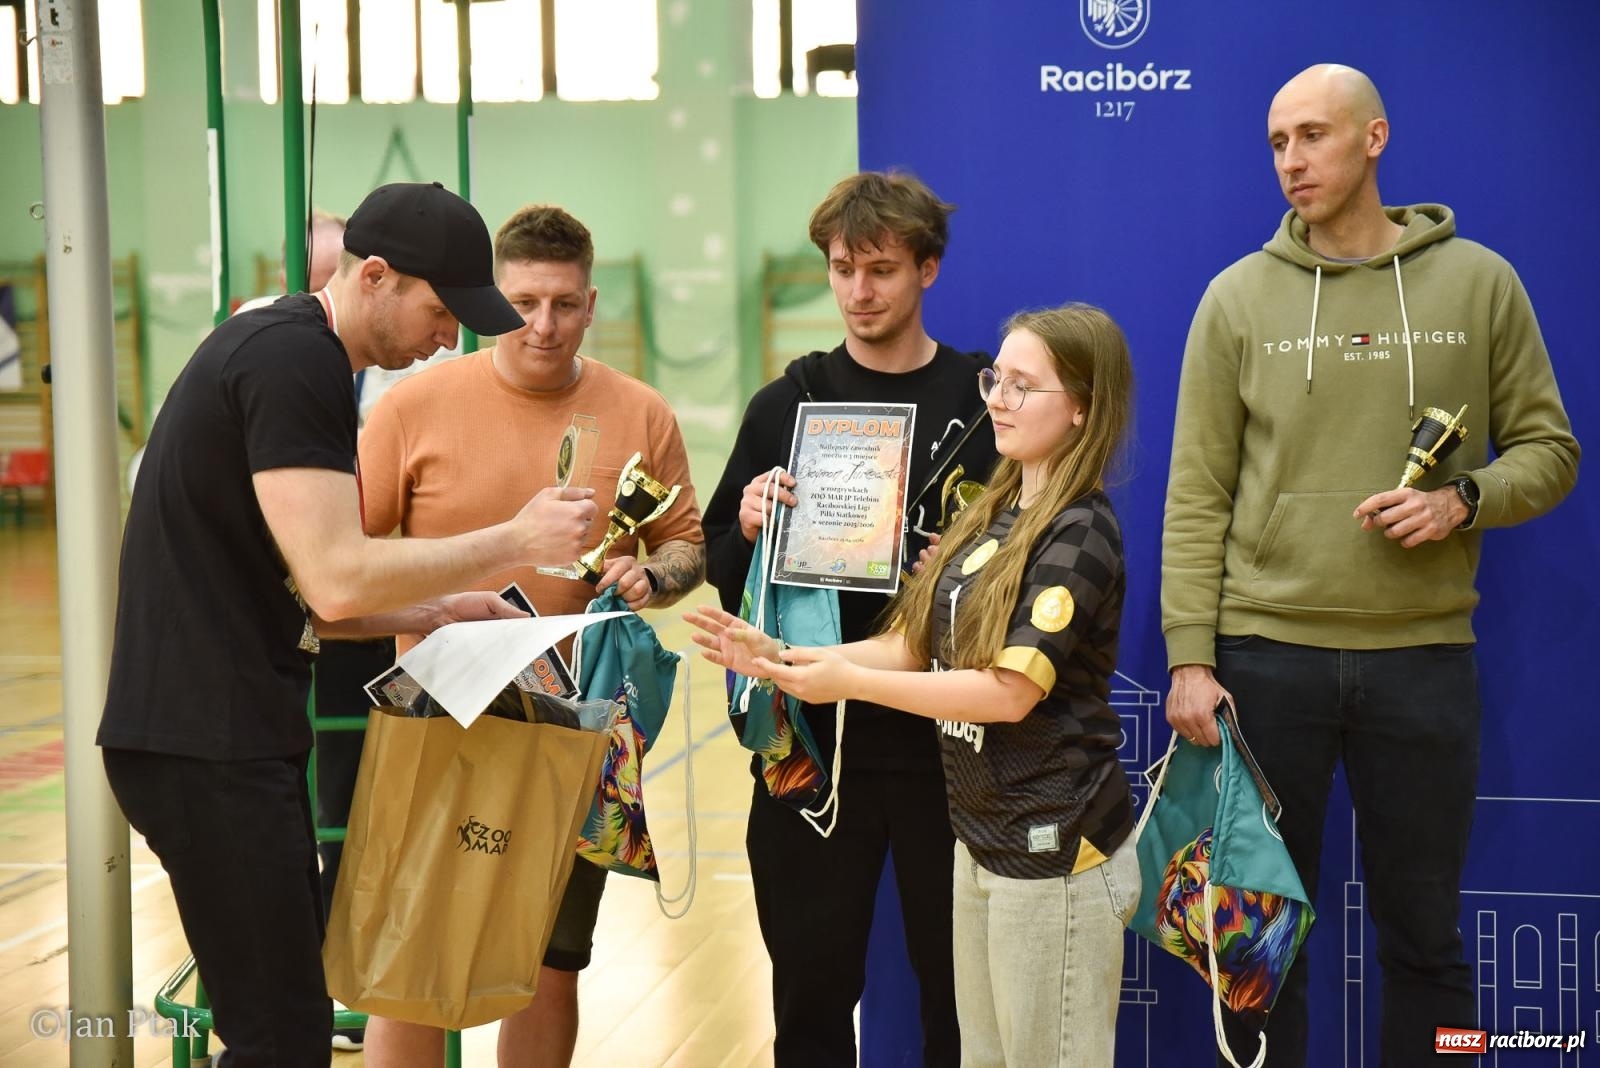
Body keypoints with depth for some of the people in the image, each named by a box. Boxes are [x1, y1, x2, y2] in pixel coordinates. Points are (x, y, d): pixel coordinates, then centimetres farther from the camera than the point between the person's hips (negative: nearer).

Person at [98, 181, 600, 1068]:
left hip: (225, 736, 10)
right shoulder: (295, 360, -15)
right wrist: (516, 541, -14)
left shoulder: (278, 347, 16)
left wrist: (430, 614, 11)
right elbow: (337, 582, -23)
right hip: (209, 748, -10)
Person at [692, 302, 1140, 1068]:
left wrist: (848, 680, -19)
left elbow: (1010, 691, -23)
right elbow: (912, 648, 10)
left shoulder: (1080, 535, -17)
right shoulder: (992, 517, 10)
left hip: (1055, 851, -9)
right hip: (981, 839, 9)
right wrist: (784, 659, -1)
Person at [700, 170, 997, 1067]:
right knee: (812, 981, 9)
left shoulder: (985, 403, 1)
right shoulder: (787, 405, 6)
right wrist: (748, 529, -14)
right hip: (811, 740, 1)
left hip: (947, 741, -1)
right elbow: (725, 574, 7)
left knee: (959, 980, 8)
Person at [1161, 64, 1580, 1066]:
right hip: (1265, 654, 0)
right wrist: (1190, 658, -7)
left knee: (1425, 935, 11)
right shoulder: (1238, 297, 2)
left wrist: (1464, 501, -13)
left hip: (1425, 655, 0)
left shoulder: (1479, 283, 3)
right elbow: (1197, 498, 0)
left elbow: (1548, 448, 7)